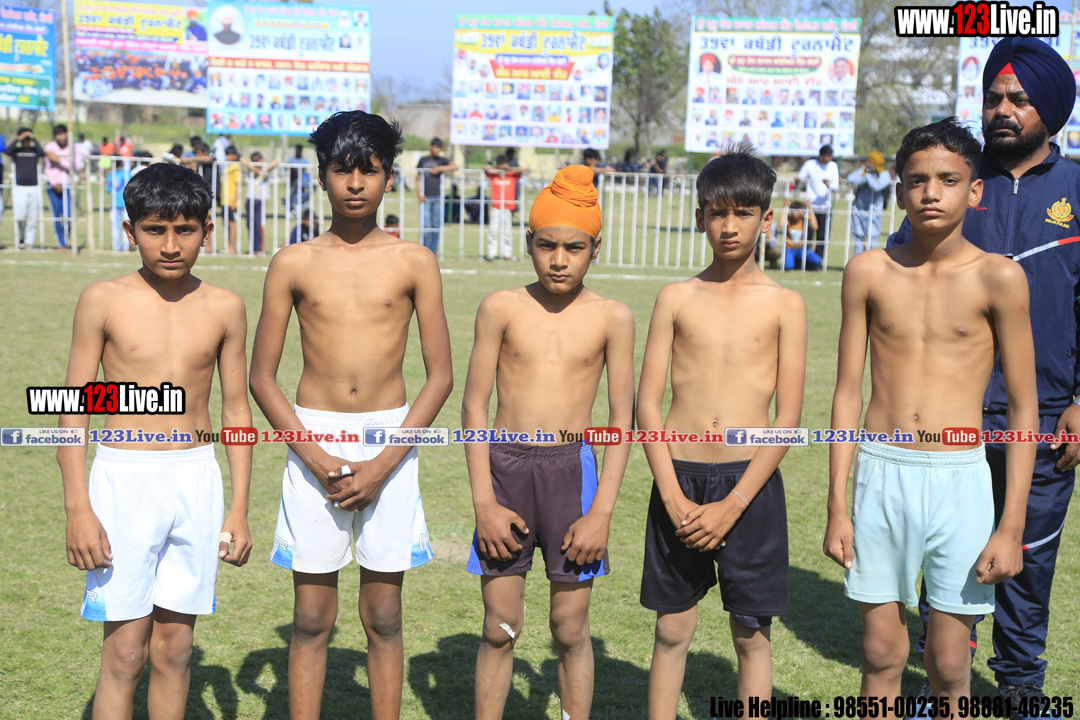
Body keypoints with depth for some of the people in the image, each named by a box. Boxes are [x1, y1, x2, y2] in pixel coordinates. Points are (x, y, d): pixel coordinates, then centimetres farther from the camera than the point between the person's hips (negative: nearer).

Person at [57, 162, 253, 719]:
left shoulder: (225, 308, 3)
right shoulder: (104, 301, -3)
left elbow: (236, 409, 9)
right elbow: (74, 407, -1)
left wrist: (239, 508, 7)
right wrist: (77, 509, -7)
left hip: (197, 482, 2)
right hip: (124, 479, -2)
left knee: (174, 650, 10)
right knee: (125, 654, 0)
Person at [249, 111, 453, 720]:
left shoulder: (414, 263, 2)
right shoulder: (294, 263, 3)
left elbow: (441, 375, 1)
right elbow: (262, 377, 4)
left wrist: (383, 463, -8)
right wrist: (316, 458, -8)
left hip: (390, 442, 0)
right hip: (313, 441, 0)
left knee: (383, 617, 7)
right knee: (312, 618, 5)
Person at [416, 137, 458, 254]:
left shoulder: (442, 160, 9)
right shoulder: (423, 160, 10)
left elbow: (455, 166, -7)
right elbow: (418, 178, 12)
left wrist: (439, 169, -11)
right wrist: (419, 193, 0)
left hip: (437, 196, 0)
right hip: (425, 197, 0)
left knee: (436, 225, 1)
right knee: (425, 224, -5)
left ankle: (433, 251, 7)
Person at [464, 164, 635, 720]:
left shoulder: (612, 318, 1)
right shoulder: (501, 308, 1)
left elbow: (622, 419, 1)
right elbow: (474, 406, 1)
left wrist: (601, 512, -6)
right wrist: (484, 502, -5)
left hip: (572, 470, 0)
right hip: (504, 467, 0)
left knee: (570, 629, 7)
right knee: (499, 627, 7)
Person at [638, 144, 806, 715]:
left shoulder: (784, 304, 1)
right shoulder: (676, 298, 5)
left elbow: (789, 417, -4)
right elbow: (647, 404, 2)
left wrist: (731, 506, -10)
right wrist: (674, 497, -8)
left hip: (750, 481, -1)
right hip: (678, 478, 1)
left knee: (752, 635, 8)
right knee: (672, 630, 10)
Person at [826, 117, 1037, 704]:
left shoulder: (998, 278, -5)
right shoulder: (869, 272, 1)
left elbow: (1024, 409, -2)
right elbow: (847, 392, 5)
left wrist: (1011, 527, -6)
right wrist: (837, 507, 3)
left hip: (960, 482, -1)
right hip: (882, 476, 2)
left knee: (949, 670, 7)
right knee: (880, 658, 10)